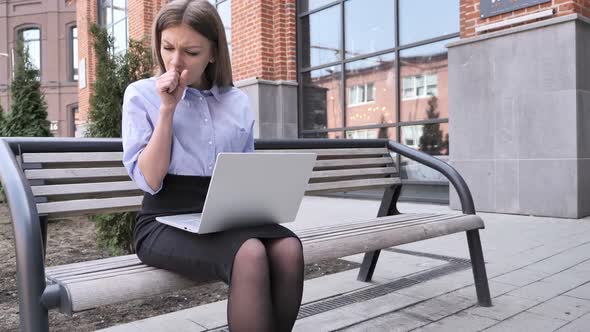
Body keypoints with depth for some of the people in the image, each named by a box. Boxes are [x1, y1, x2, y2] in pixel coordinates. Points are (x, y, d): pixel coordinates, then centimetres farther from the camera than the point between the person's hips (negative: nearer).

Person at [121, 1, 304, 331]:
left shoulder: (238, 102, 10)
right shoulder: (141, 94, 1)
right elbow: (150, 180, -8)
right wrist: (167, 108, -11)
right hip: (166, 221, -3)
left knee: (288, 249, -27)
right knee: (250, 256, -33)